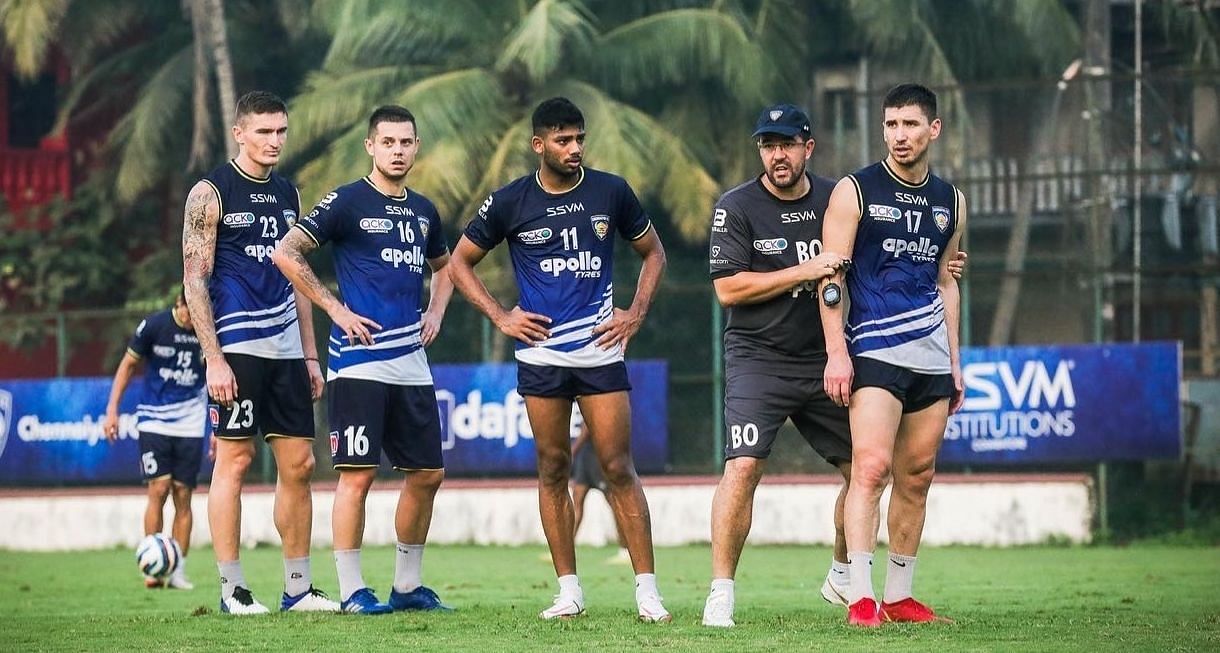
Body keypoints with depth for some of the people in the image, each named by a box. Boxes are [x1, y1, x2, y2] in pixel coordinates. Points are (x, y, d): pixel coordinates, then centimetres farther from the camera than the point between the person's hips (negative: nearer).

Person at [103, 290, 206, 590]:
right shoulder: (154, 326, -7)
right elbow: (128, 365, 4)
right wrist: (112, 410, 1)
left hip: (190, 426, 2)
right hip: (153, 420, -2)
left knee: (183, 496, 0)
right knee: (158, 489, -13)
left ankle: (178, 571, 6)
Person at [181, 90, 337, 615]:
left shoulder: (287, 195, 15)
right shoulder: (211, 193, -5)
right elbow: (195, 280, -9)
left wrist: (310, 355, 14)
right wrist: (214, 358, -15)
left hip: (285, 349, 7)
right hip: (236, 348, -7)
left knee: (298, 464, 5)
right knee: (233, 459, -5)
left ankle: (298, 587, 12)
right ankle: (232, 589, 0)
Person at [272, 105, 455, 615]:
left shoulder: (423, 210, 15)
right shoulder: (347, 202, -6)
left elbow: (443, 266, 33)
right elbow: (285, 253, -10)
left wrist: (436, 311, 14)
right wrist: (334, 308, -11)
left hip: (411, 360, 7)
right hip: (359, 359, -7)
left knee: (427, 473, 8)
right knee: (358, 473, -8)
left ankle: (407, 585, 19)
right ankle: (352, 590, -3)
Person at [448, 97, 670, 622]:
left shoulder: (610, 192, 2)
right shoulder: (509, 202, 0)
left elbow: (652, 251, 16)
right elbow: (460, 262, 11)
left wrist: (637, 313, 4)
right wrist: (500, 316, 1)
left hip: (601, 350, -1)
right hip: (541, 355, 1)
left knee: (619, 469, -5)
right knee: (553, 469, 3)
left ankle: (647, 591, -4)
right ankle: (569, 590, 10)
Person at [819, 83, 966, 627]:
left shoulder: (949, 201, 13)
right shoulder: (855, 191, -2)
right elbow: (831, 276, -4)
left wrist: (953, 361, 17)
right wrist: (836, 353, -13)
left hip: (932, 357, 5)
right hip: (875, 352, -5)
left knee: (916, 477, 6)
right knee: (871, 466, -17)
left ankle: (899, 596, 13)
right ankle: (860, 597, -19)